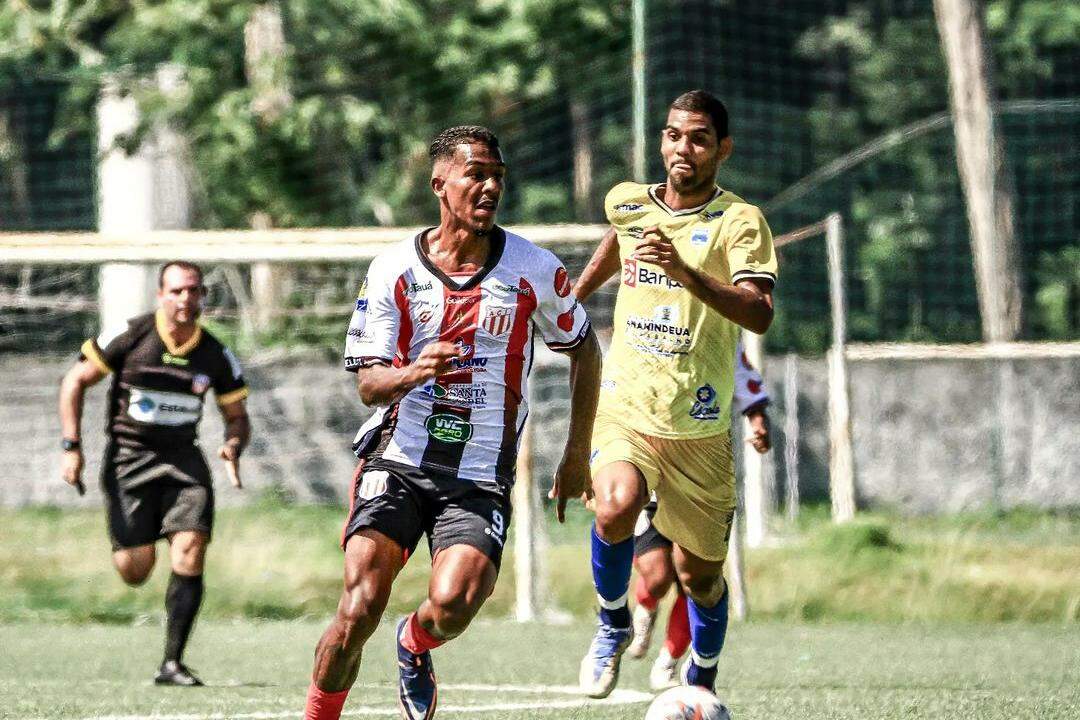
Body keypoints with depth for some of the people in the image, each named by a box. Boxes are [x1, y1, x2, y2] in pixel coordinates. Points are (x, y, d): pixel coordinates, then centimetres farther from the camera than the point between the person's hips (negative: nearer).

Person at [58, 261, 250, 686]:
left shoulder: (216, 356, 0)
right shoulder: (129, 337, -8)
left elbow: (237, 416, 11)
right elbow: (75, 382, 0)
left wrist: (234, 444, -12)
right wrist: (72, 447, -8)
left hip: (184, 458, 2)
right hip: (128, 456, -2)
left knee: (190, 555, -16)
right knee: (135, 571, -6)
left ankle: (172, 663, -10)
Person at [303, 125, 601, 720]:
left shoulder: (534, 270, 0)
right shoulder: (393, 269, 0)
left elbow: (583, 348, 15)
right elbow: (368, 383, 0)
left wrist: (576, 457, 14)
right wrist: (415, 373, -24)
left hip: (480, 480, 0)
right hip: (398, 463, 0)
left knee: (451, 606, -23)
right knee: (360, 608, -19)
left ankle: (415, 646, 14)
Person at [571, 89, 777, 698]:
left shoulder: (739, 221, -8)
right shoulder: (628, 204, 6)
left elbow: (759, 314, -24)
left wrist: (683, 271, -35)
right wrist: (580, 289, 44)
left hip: (699, 428, -2)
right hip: (624, 409, 2)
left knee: (699, 573, 8)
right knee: (616, 507, -29)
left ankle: (702, 685, 35)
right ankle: (614, 624, -2)